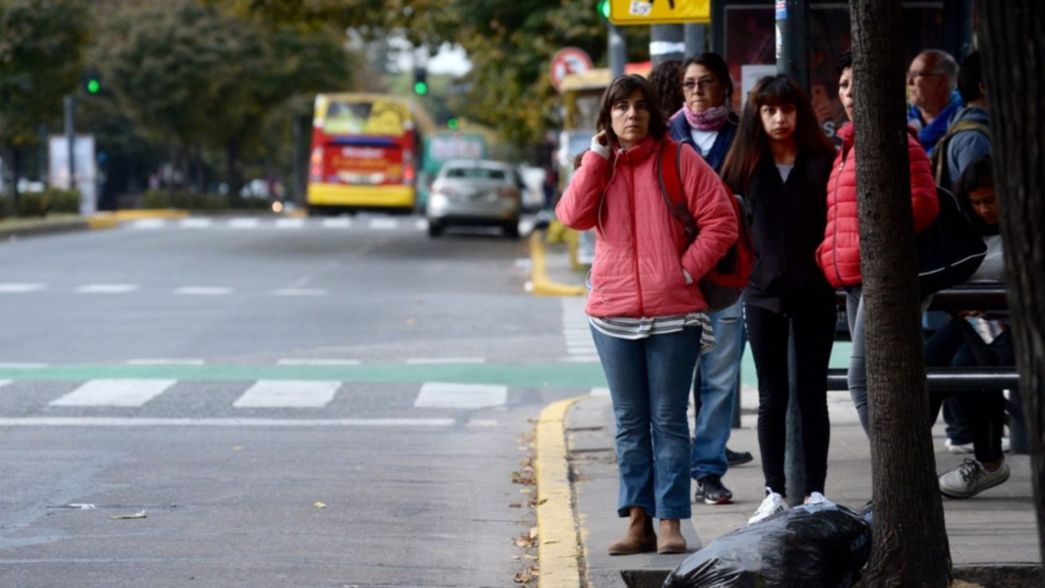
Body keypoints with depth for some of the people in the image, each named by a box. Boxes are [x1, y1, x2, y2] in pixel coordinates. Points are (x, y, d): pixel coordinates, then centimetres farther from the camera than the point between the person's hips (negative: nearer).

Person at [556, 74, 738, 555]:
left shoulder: (678, 160, -1)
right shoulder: (596, 166, 10)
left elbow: (721, 222, -5)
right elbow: (574, 215, -9)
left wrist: (688, 268, -11)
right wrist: (598, 156, -7)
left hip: (673, 312, -3)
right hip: (613, 313, 3)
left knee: (669, 420, 0)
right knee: (630, 423, 8)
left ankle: (671, 523, 3)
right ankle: (639, 521, 13)